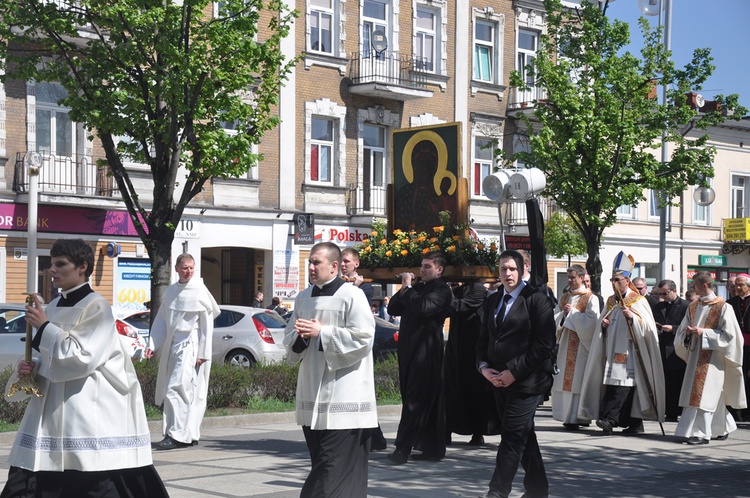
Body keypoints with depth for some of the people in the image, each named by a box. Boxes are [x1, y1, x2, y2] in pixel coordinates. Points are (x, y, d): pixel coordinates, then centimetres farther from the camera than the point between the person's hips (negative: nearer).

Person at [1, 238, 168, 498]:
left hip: (88, 411, -7)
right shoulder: (54, 308, 13)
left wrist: (44, 328, -14)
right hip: (51, 407, 8)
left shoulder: (96, 307, -9)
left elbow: (82, 357, -18)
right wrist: (31, 368, -1)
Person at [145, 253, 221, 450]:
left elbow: (206, 325, -5)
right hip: (172, 345, 6)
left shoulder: (200, 291, -5)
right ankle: (191, 434, 17)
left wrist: (203, 354, -8)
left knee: (177, 388, -14)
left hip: (190, 345, -6)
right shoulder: (171, 291, 12)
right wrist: (154, 345, 7)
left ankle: (177, 435, -15)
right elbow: (161, 321, 17)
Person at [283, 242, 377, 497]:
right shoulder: (303, 298, 13)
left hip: (343, 397, -7)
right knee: (320, 459, 12)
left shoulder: (352, 296, -8)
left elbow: (363, 337, -15)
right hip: (312, 394, 7)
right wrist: (301, 335, -8)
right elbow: (289, 339, 16)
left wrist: (321, 332, -15)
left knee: (335, 464, -9)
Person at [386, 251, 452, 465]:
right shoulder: (418, 288, 18)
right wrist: (404, 289, 1)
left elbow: (424, 307, -23)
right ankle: (433, 449, 16)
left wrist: (408, 288, -11)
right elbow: (393, 309, 16)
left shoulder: (442, 290, -6)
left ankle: (403, 448, -11)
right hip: (410, 349, 8)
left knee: (415, 400, -10)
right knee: (428, 401, 11)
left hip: (427, 350, -8)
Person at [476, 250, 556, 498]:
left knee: (512, 437, -9)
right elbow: (484, 338, 18)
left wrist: (514, 372, -15)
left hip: (527, 379, -7)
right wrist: (483, 366, -2)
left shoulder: (536, 299, -6)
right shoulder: (492, 301, 14)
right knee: (523, 436, 14)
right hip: (499, 380, 7)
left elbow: (544, 343, -12)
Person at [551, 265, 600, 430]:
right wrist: (563, 314, -6)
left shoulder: (591, 298, -2)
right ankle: (566, 415, 10)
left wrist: (573, 312, -11)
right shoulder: (564, 298, 17)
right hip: (565, 341, 6)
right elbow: (555, 317, 13)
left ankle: (576, 418, -8)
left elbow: (592, 320, -12)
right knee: (563, 379, 4)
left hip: (580, 343, -6)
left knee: (576, 379, -8)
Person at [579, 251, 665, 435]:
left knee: (621, 386, -15)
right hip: (613, 351, 6)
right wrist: (603, 323, 1)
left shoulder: (638, 301, -1)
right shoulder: (611, 301, 18)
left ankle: (609, 419, -22)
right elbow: (603, 330, 24)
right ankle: (635, 423, 11)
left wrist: (633, 317, -24)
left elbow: (646, 325, -8)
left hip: (629, 351, -6)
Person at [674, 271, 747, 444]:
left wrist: (704, 332, -17)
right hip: (695, 354, 7)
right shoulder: (693, 307, 11)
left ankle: (702, 433, -10)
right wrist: (688, 332, -8)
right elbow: (682, 331, 16)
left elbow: (728, 334, -11)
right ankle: (723, 428, 24)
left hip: (712, 356, -6)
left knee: (704, 394, -12)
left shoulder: (723, 307, -8)